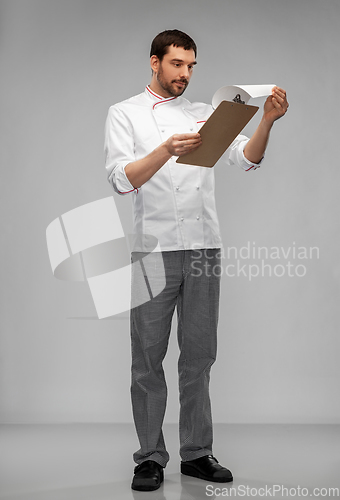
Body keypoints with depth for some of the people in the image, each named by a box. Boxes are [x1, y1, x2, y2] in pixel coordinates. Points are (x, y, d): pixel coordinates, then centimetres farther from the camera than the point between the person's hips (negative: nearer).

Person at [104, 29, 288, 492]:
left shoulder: (205, 114, 16)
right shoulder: (125, 114, 6)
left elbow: (247, 159, 3)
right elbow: (121, 179, -10)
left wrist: (267, 121, -16)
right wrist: (167, 150, -26)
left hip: (205, 247, 3)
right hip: (154, 249, -3)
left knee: (199, 356, 7)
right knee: (149, 358, 2)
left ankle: (197, 453, 17)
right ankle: (151, 457, 12)